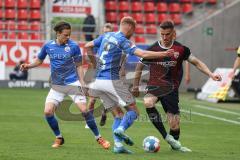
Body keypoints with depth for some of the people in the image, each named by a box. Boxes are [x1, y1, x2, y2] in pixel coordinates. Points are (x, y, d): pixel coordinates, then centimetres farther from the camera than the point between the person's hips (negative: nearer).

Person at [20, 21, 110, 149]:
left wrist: (82, 83, -7)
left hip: (73, 83, -3)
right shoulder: (48, 46, -1)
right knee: (48, 111, -11)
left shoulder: (74, 46, -7)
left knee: (84, 110, -13)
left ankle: (98, 138, 2)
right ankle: (59, 138, 11)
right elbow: (39, 61, 14)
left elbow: (79, 66, 1)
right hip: (56, 86, 3)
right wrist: (28, 66, -5)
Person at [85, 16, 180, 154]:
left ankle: (118, 144, -7)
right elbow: (143, 54, -20)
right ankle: (121, 128, -27)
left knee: (117, 114, 9)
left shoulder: (106, 36, 14)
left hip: (99, 81, 7)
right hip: (112, 81, -7)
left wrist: (94, 63, 29)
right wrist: (163, 54, -17)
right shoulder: (123, 41, -9)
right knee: (133, 110, 0)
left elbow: (88, 46, 21)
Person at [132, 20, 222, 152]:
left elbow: (196, 62, 7)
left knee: (174, 124, -1)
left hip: (171, 88, 1)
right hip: (154, 86, -1)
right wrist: (135, 86, 8)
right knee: (148, 103, -35)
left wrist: (211, 74, -6)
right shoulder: (153, 49, -6)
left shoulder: (181, 49, -3)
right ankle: (165, 136, -25)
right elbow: (140, 66, 7)